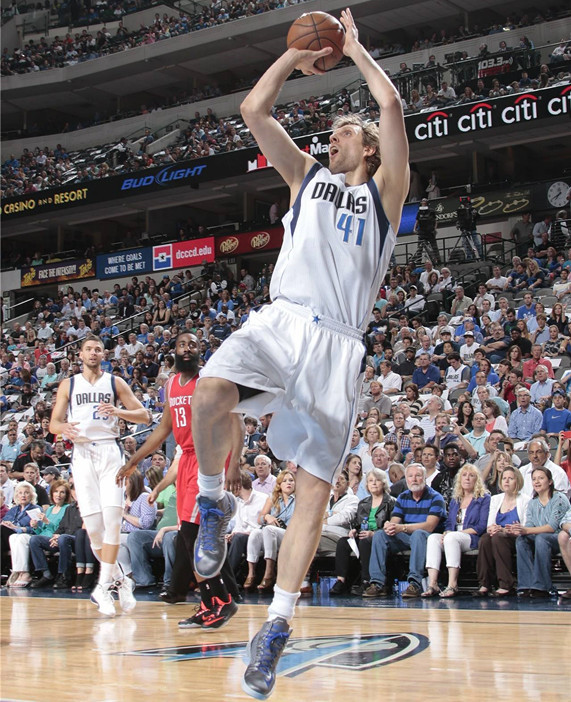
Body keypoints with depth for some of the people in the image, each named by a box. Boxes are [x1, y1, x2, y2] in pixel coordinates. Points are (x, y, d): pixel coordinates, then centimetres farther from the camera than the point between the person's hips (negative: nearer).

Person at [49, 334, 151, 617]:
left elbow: (145, 416, 7)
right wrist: (64, 428, -12)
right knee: (92, 524, -5)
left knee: (112, 516, -17)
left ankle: (104, 586, -13)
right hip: (82, 453, 1)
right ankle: (118, 578, 12)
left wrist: (118, 412, -12)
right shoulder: (68, 385, 15)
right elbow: (53, 423, 12)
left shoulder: (115, 382, 11)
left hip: (109, 450, -1)